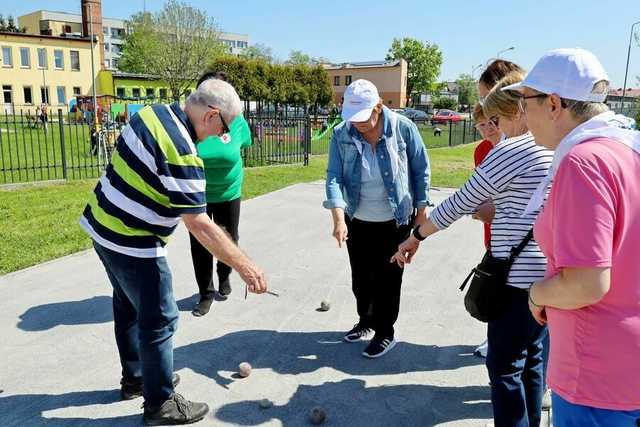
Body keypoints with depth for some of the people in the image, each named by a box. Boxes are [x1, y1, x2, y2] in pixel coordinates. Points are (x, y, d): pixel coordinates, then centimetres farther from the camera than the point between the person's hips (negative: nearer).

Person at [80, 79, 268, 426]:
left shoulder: (153, 112, 0)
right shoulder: (182, 154, -27)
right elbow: (199, 224, -27)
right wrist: (243, 265, -23)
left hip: (103, 225, 10)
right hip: (133, 244, -10)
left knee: (128, 306, 22)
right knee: (159, 320, 4)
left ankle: (135, 378, 41)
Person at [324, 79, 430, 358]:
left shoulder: (403, 128, -14)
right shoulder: (341, 134, -10)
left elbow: (421, 171, -5)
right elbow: (334, 177, -15)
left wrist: (421, 210, -3)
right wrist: (339, 219, -27)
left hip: (395, 222, -3)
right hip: (357, 221, 3)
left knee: (388, 279, 7)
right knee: (360, 277, 17)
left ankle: (385, 333, 25)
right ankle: (365, 320, 41)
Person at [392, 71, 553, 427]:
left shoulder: (510, 151, -16)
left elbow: (460, 203, -11)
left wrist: (417, 236, 0)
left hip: (520, 277, -9)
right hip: (549, 273, 9)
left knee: (505, 365, 4)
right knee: (531, 359, 21)